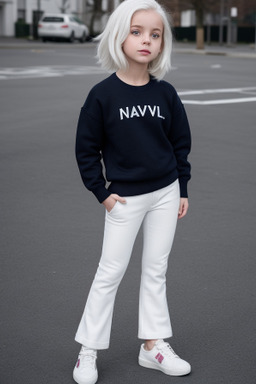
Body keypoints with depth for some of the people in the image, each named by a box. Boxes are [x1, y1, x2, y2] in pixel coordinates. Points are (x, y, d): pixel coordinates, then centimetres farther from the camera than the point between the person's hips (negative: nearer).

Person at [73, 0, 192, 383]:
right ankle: (88, 351, 14)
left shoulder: (165, 93, -2)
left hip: (165, 194, 3)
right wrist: (102, 193, -6)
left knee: (156, 270, 11)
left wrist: (182, 190, 8)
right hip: (125, 198, -3)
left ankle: (153, 345, 23)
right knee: (110, 272, 3)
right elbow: (86, 148, -4)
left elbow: (181, 142, 9)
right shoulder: (103, 94, -11)